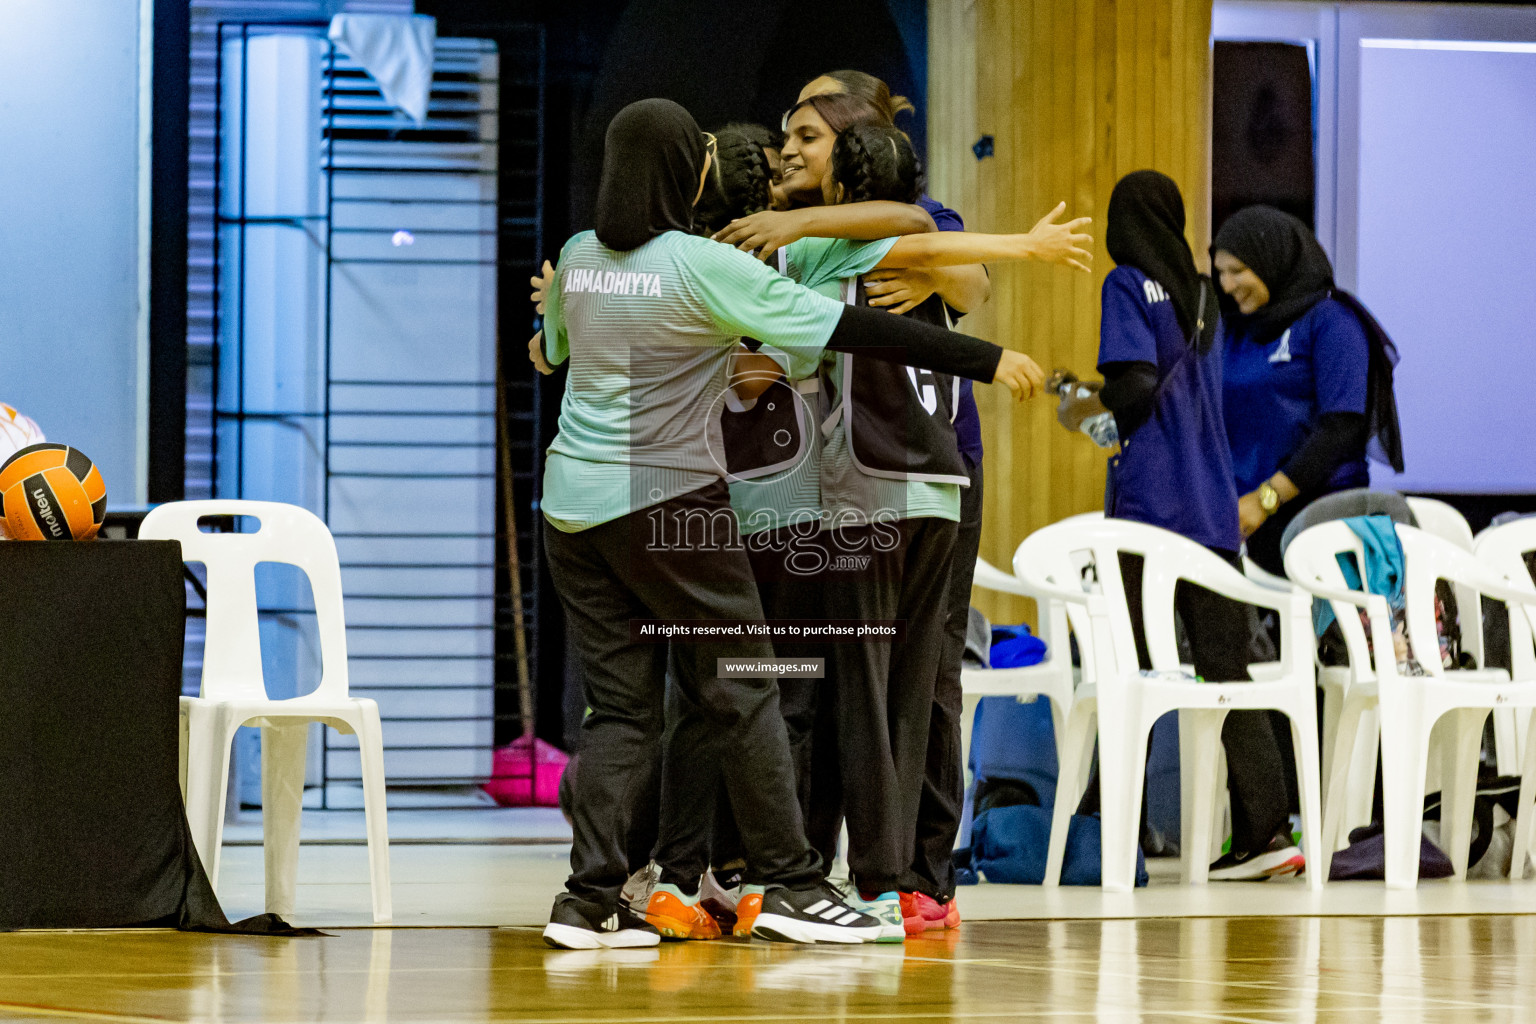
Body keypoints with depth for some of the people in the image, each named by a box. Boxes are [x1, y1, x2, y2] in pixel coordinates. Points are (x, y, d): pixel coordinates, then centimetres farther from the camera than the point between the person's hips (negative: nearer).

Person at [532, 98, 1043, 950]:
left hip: (573, 499, 6)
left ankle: (591, 896, -1)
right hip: (664, 498, -6)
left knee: (619, 702, 8)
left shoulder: (576, 259, 5)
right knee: (744, 692, 3)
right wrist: (988, 361, -10)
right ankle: (788, 880, 5)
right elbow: (853, 330, -14)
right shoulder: (704, 267, -13)